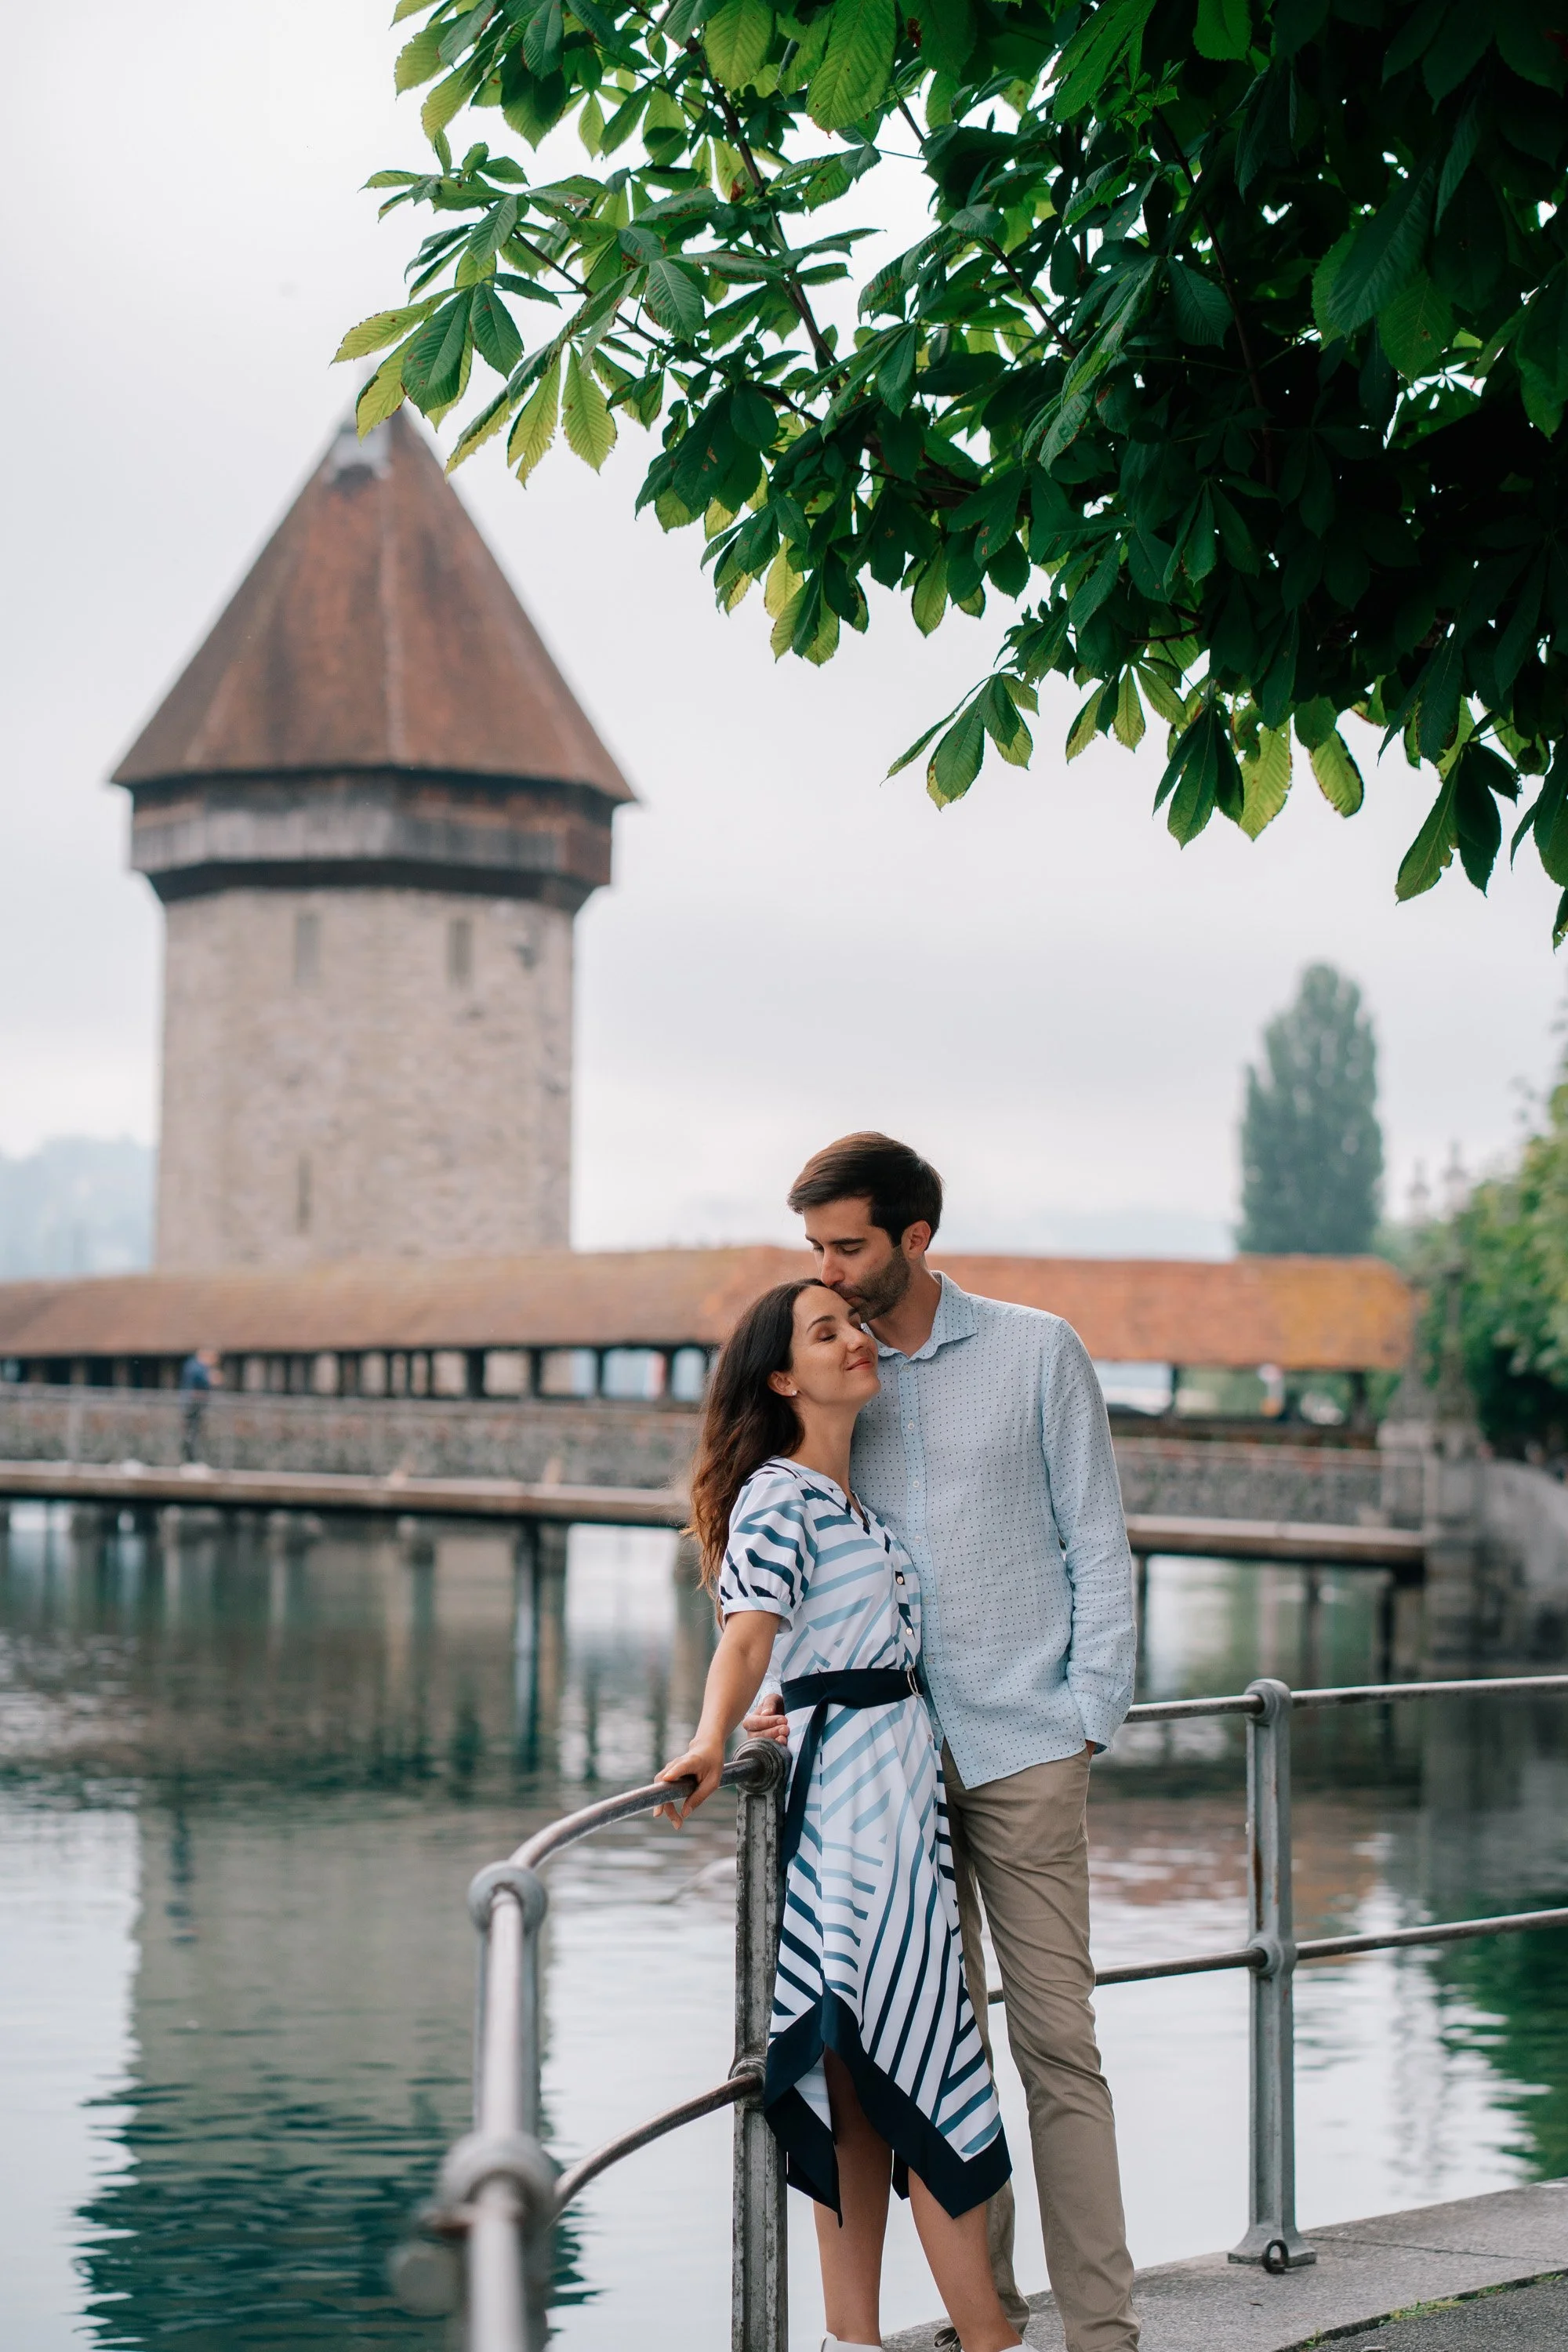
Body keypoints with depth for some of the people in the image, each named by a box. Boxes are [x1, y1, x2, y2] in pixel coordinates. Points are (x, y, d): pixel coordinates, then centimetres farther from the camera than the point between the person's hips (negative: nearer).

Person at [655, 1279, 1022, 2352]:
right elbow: (747, 1629, -24)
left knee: (869, 2071, 8)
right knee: (924, 2051, -6)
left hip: (905, 1777, 9)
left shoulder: (859, 1491, 17)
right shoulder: (778, 1496, -10)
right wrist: (713, 1741, -41)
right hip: (852, 1773, -9)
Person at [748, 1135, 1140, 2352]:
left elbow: (1097, 1541, 3)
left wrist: (1089, 1712, -5)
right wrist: (789, 1691, -3)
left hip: (1024, 1750, -3)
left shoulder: (1037, 1351, 2)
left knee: (1057, 2038, -4)